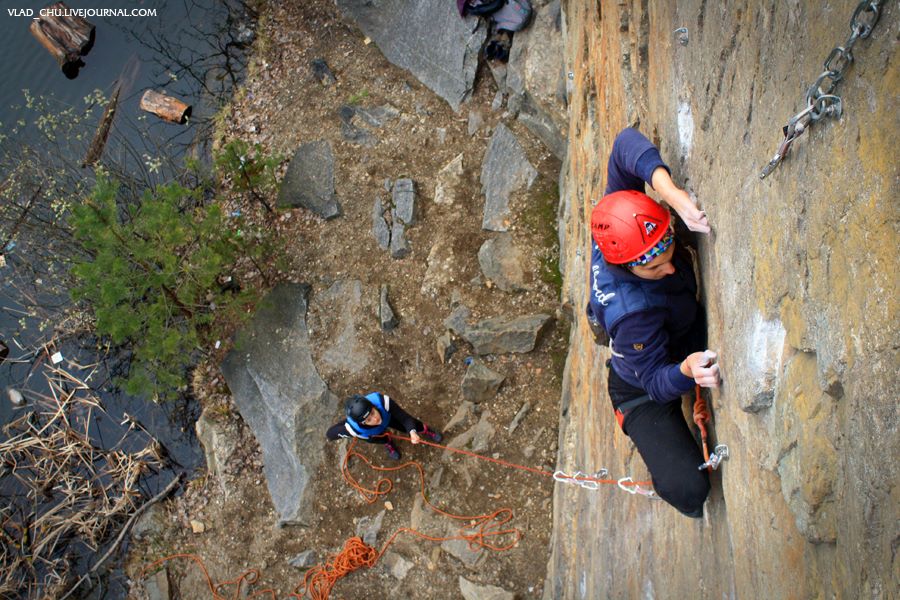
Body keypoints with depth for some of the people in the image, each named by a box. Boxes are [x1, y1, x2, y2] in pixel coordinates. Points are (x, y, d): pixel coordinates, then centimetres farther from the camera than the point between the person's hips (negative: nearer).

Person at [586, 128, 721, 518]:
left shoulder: (616, 223, -27)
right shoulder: (631, 312, -43)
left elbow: (626, 143, -29)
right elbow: (656, 381, -31)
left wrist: (668, 189, -45)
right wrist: (686, 370, -53)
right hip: (642, 391, -8)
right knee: (688, 491, -23)